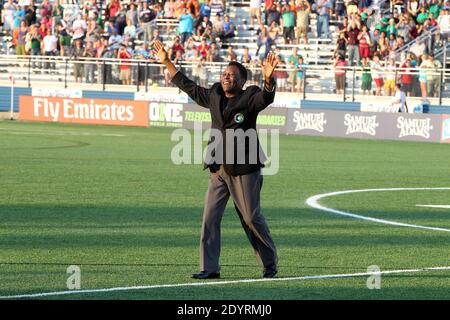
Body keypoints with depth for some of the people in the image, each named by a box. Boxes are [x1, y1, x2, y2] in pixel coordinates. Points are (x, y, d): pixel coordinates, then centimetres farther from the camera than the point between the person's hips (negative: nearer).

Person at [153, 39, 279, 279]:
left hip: (245, 169, -6)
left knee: (251, 218, 0)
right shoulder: (214, 96, 11)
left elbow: (266, 97, -27)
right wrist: (167, 62, 23)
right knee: (210, 217, 0)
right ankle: (209, 268, 3)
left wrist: (268, 79, -48)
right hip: (218, 169, 6)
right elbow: (188, 86, 22)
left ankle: (270, 263, 16)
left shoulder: (250, 98, -6)